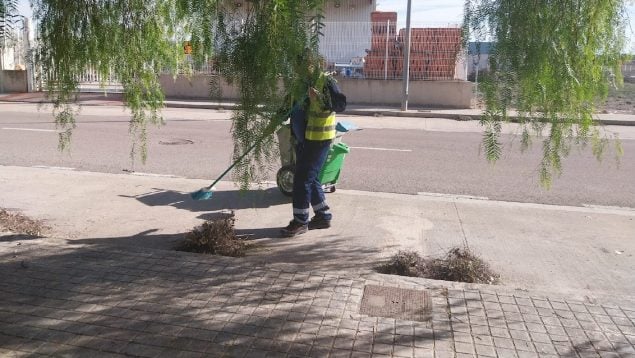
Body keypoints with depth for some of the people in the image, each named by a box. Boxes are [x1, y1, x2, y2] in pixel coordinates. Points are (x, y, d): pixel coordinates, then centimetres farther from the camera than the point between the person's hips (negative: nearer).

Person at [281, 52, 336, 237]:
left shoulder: (326, 81, -12)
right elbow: (290, 103, 23)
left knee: (303, 178, -7)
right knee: (309, 178, 13)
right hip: (304, 137, 9)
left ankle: (300, 221, 3)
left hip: (319, 138, -9)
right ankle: (323, 216, 25)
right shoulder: (302, 82, 13)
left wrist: (318, 97, -37)